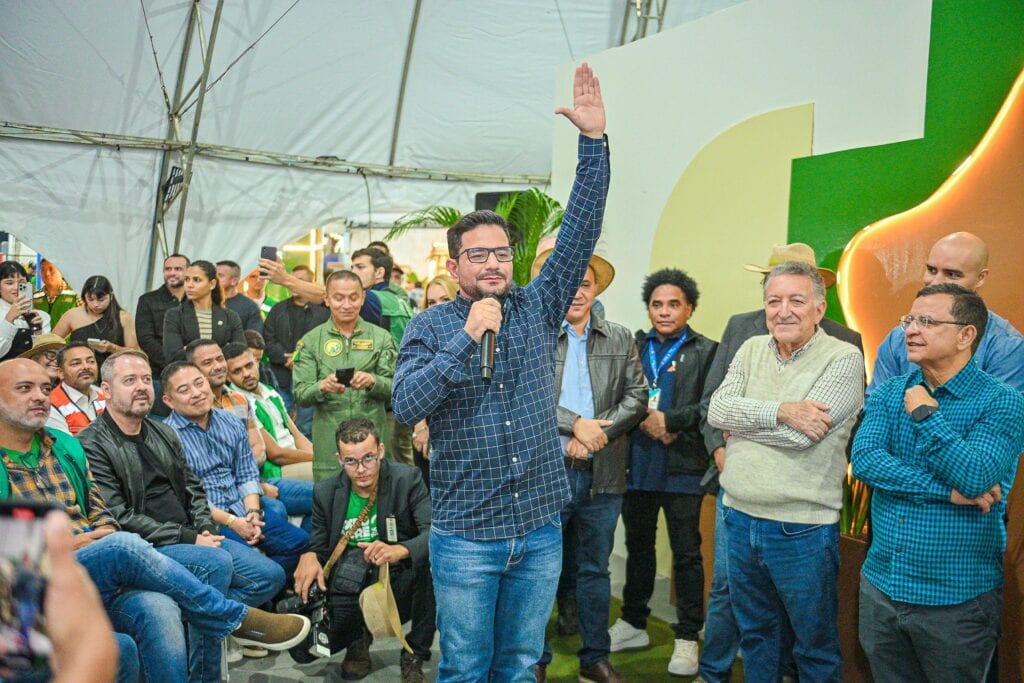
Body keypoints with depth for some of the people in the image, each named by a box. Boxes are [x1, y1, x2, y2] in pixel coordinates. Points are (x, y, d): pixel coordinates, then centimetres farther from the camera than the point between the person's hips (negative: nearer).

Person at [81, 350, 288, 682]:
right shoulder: (91, 445, -8)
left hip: (192, 538, 8)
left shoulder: (164, 433, 16)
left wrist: (206, 529, -3)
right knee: (218, 562, -32)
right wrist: (187, 538, -17)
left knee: (271, 575, -6)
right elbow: (119, 518, -15)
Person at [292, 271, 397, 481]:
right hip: (329, 442, 0)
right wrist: (322, 387, -19)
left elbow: (394, 388, 2)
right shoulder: (310, 341, 7)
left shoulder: (381, 337, 8)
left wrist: (373, 381, -18)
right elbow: (300, 394, 1)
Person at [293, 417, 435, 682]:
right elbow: (318, 546, 7)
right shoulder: (325, 492, -1)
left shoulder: (407, 479, -10)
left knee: (431, 560, -33)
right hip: (348, 589, 2)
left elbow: (435, 532, -21)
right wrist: (309, 557, -18)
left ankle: (414, 656, -9)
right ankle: (357, 637, 15)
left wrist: (400, 550, -41)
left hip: (398, 586, -2)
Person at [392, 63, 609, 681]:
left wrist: (594, 139, -10)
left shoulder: (537, 310, 4)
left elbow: (579, 233, -3)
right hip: (466, 534, -2)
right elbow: (406, 406, -17)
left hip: (541, 530, 3)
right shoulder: (430, 327, -3)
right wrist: (467, 336, -21)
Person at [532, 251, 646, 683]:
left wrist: (598, 432, -12)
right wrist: (575, 424, -17)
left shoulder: (620, 339, 7)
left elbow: (637, 397, 2)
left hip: (603, 473, 3)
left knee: (595, 569, 14)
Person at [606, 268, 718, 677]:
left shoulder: (706, 351, -2)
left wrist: (669, 420, -16)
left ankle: (687, 637, 17)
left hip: (683, 468, -4)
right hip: (637, 464, 4)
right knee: (638, 547, 17)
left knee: (686, 554, 4)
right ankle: (633, 624, 31)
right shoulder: (633, 346, 10)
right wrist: (644, 420, -13)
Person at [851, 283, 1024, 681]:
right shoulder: (888, 394, 2)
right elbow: (864, 461, -13)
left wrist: (925, 413, -19)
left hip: (957, 600, -4)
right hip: (880, 586, 4)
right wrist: (946, 491, -20)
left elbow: (975, 478, -24)